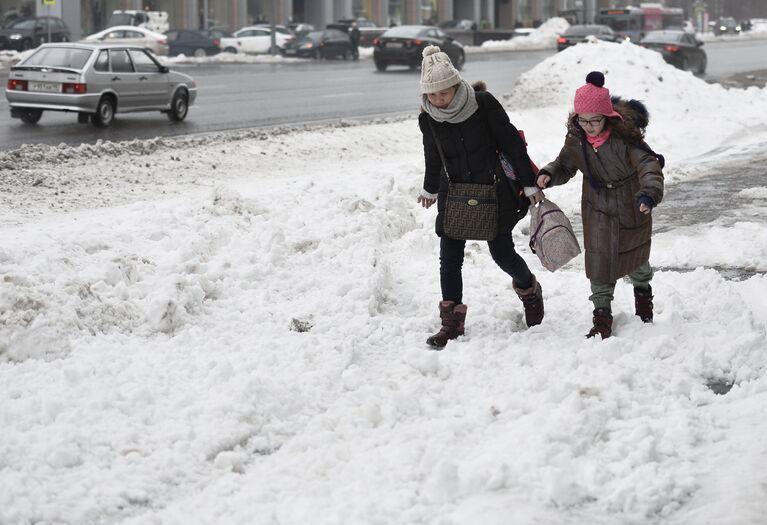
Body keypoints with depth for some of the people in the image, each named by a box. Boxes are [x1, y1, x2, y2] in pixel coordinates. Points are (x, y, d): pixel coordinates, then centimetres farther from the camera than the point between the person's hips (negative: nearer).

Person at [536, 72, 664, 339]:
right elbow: (565, 166, 2)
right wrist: (548, 174, -20)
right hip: (598, 209, 2)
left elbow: (648, 165, -36)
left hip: (631, 207, -2)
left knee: (636, 259, 20)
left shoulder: (624, 136, -29)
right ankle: (602, 316, 6)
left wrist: (649, 193, -55)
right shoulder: (576, 138, -14)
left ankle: (643, 292, 50)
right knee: (600, 264, -6)